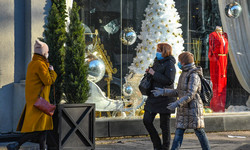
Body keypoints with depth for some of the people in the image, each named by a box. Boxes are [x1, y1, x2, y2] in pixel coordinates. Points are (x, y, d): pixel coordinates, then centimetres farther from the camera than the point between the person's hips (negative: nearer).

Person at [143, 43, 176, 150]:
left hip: (165, 98, -8)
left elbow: (169, 80, -22)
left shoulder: (170, 64, -11)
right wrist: (149, 71, 6)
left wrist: (154, 73, -18)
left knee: (164, 124, 1)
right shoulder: (157, 61, 12)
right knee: (147, 120, 3)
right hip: (153, 97, 8)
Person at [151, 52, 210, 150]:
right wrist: (163, 92, 8)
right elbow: (178, 92, 15)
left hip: (193, 108, -8)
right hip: (184, 109, 8)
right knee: (179, 132, 3)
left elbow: (190, 95, -23)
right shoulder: (184, 74, 13)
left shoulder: (194, 76, -15)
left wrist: (177, 104, -28)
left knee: (199, 131, 0)